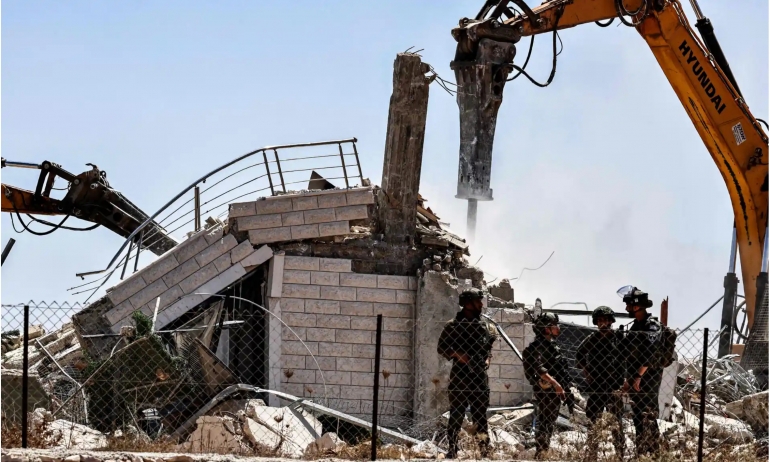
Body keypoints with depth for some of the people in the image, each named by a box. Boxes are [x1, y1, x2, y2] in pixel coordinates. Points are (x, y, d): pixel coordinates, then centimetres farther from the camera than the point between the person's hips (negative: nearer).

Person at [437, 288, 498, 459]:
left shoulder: (486, 326, 10)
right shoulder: (453, 326, -1)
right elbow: (442, 347, 1)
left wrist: (488, 359, 3)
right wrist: (457, 354, -14)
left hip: (480, 378, 3)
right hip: (459, 378, -3)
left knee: (480, 416, 7)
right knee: (456, 416, 0)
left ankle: (485, 450, 10)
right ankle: (452, 450, 5)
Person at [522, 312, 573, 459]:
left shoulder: (551, 345, 18)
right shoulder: (537, 346, -15)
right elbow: (538, 369, -28)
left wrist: (566, 388, 23)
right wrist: (555, 383, -32)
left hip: (555, 391, 10)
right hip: (545, 390, -10)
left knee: (550, 424, 15)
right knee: (544, 422, -10)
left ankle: (545, 451, 22)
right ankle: (540, 453, -11)